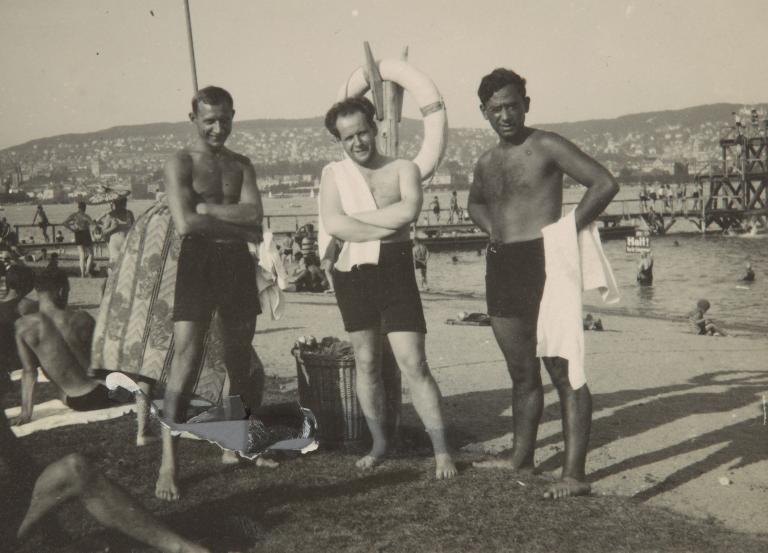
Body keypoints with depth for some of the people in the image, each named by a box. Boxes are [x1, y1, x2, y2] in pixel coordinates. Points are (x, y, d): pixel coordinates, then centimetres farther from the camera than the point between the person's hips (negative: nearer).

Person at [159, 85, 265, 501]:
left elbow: (254, 213, -2)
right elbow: (185, 223, -15)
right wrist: (241, 227, -8)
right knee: (186, 360, -10)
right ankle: (168, 462, -5)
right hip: (199, 261, -5)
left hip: (238, 262, 5)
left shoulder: (241, 164, 14)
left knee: (240, 360, 12)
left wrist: (206, 207, -11)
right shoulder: (180, 163, -1)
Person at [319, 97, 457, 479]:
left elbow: (409, 210, -17)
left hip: (396, 272, -2)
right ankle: (379, 443, 27)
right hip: (352, 276, 2)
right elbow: (333, 224, -11)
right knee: (366, 363, 11)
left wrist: (355, 218, -12)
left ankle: (441, 450, 5)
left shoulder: (403, 169, 4)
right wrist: (387, 228, -12)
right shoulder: (333, 174, 6)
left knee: (413, 364, -4)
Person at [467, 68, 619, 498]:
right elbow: (476, 202, 37)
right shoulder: (487, 162, 17)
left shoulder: (546, 147, -4)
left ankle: (575, 474, -5)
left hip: (543, 263, -7)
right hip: (502, 269, 7)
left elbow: (605, 183, -10)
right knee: (522, 374, 16)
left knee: (564, 373, -7)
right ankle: (522, 457, 27)